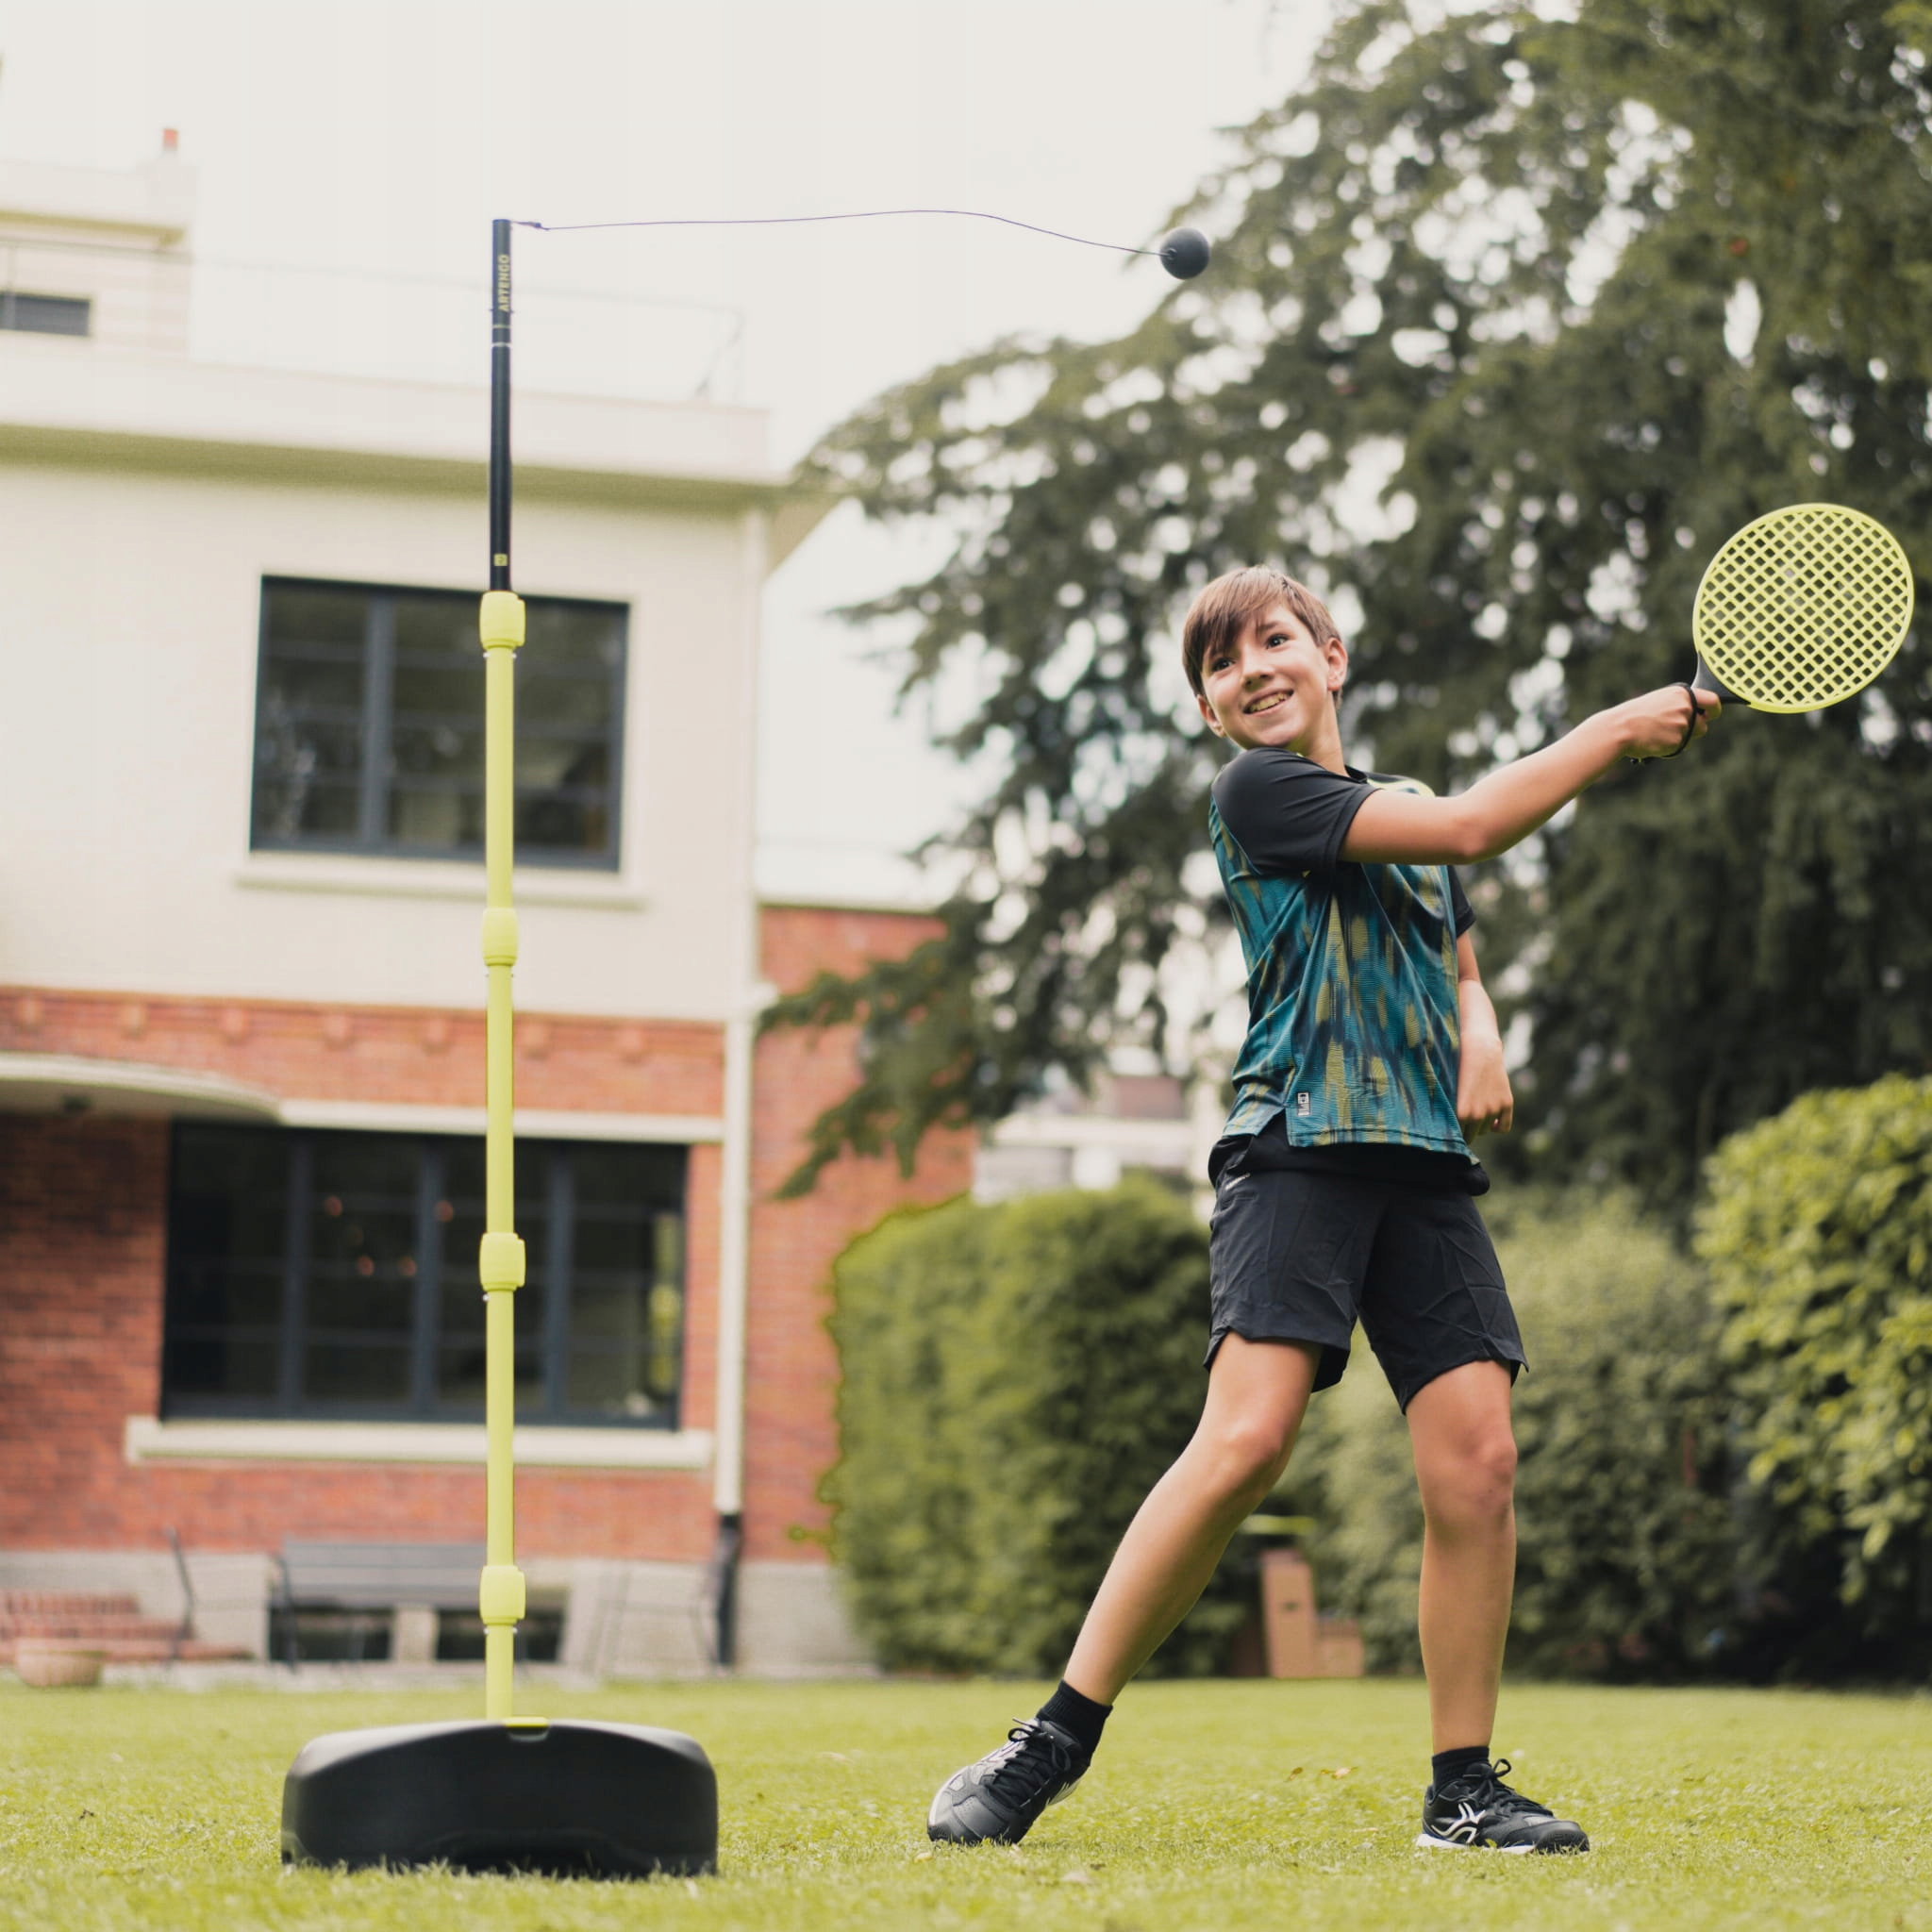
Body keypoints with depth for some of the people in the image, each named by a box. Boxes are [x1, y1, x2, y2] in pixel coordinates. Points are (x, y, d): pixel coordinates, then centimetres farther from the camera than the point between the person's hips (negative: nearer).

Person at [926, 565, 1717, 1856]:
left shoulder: (1407, 810, 23)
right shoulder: (1256, 793, 0)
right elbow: (1471, 827, -8)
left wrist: (1482, 1035, 12)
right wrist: (1618, 729, 0)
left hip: (1429, 1169, 6)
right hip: (1298, 1152, -6)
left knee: (1476, 1460, -6)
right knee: (1247, 1438, -21)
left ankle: (1463, 1788, 6)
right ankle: (1051, 1747, -12)